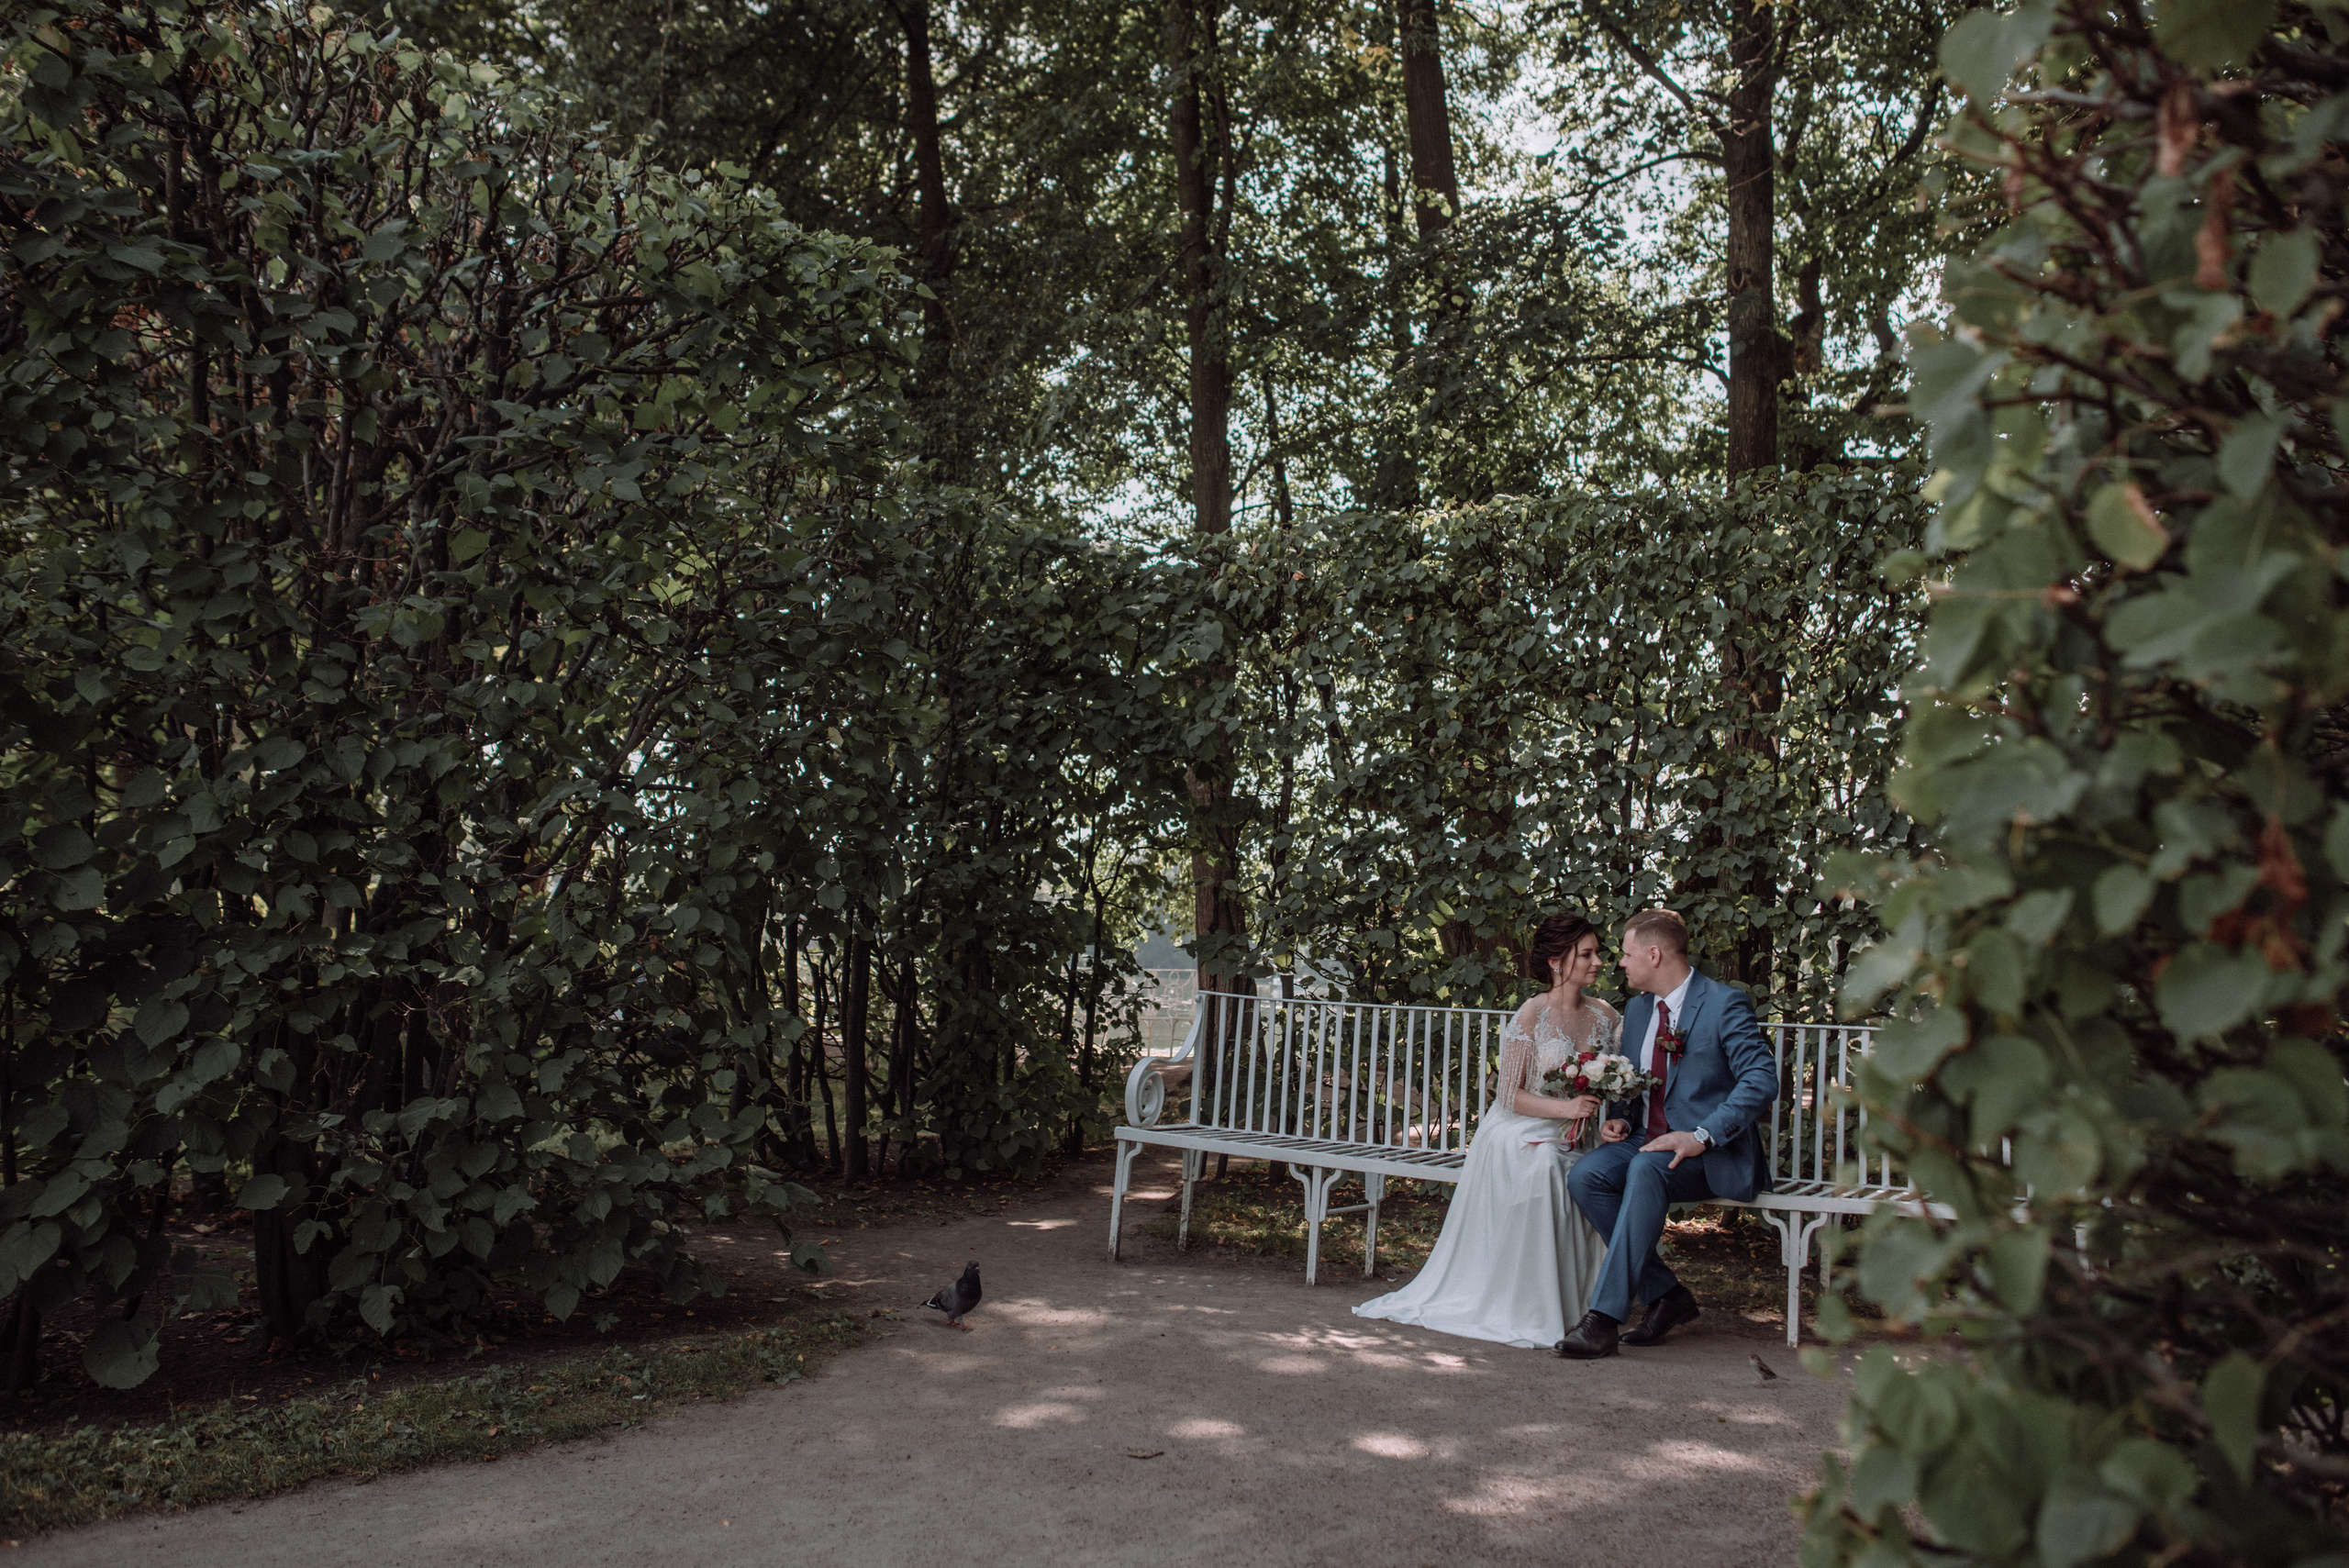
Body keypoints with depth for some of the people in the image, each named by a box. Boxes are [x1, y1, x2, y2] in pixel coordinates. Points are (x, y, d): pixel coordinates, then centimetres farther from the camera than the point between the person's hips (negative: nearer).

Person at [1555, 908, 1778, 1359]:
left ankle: (1605, 1316, -37)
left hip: (1709, 1152, -7)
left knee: (1647, 1168, -37)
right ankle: (1665, 1294, -11)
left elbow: (1762, 1081, -16)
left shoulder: (1724, 1004, -7)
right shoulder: (1636, 1010, 16)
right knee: (1585, 1176, -22)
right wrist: (1618, 1117, 2)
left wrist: (1701, 1136, -25)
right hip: (1646, 1140, 7)